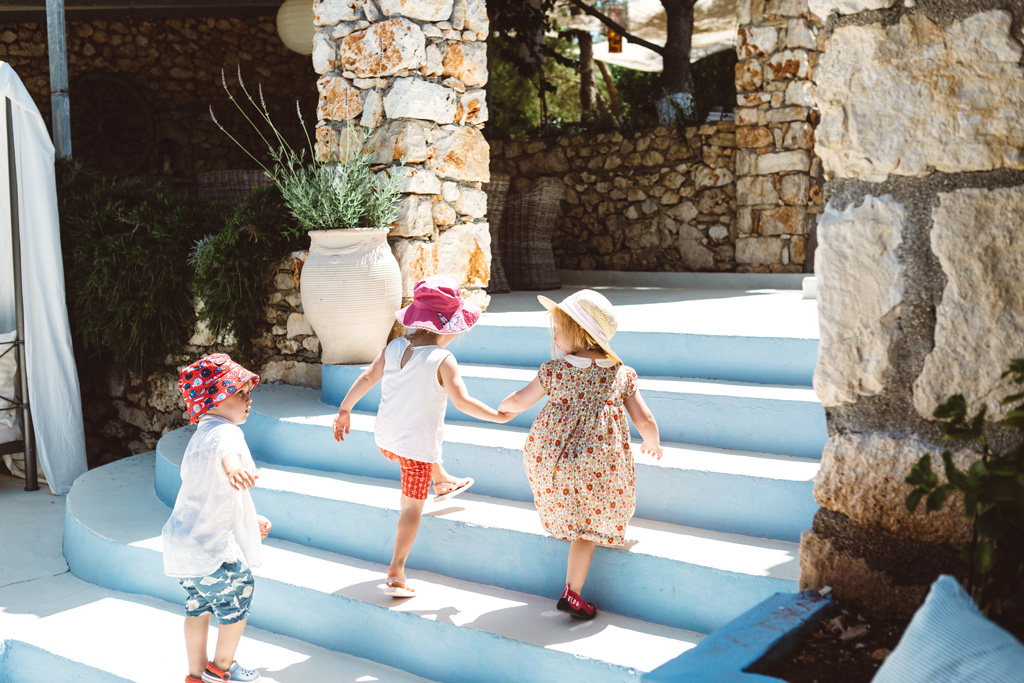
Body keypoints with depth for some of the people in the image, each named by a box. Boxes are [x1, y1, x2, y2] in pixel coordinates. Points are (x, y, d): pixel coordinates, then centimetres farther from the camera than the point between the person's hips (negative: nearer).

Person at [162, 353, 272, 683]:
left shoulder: (198, 437, 18)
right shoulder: (225, 432, -16)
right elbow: (227, 452, -44)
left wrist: (249, 519, 29)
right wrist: (234, 468, -66)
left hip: (181, 543, 9)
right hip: (212, 547, -9)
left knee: (198, 605, 24)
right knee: (236, 601, 13)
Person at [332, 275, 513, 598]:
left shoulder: (394, 348, -1)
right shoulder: (442, 360, -19)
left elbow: (367, 377, 7)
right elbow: (462, 402, -21)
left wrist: (344, 410, 18)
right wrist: (498, 416, -9)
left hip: (385, 439, 6)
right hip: (417, 445, -6)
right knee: (412, 507, 6)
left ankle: (441, 483, 57)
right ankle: (396, 572, 5)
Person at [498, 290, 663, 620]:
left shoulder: (554, 370, -2)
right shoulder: (621, 373, 2)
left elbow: (519, 402, 11)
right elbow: (645, 421, 2)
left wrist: (504, 405, 35)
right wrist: (653, 443, 24)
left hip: (550, 454, 0)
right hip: (599, 463, 0)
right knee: (590, 526, 9)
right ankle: (572, 594, 9)